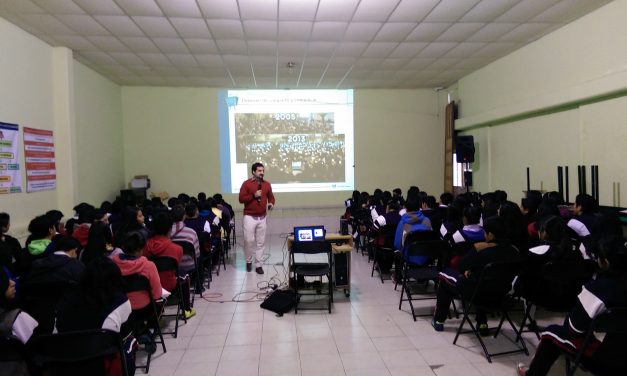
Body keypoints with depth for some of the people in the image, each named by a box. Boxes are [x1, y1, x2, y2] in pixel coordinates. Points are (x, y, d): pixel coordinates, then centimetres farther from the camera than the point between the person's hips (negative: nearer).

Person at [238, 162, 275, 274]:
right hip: (249, 217, -4)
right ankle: (248, 261, 19)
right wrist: (253, 196, -19)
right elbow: (241, 199, -9)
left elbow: (271, 197, 17)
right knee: (249, 241, -4)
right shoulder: (246, 184, -5)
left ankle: (258, 265, 13)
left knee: (261, 242, 5)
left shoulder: (267, 184, 7)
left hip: (262, 217, 4)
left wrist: (271, 203, -4)